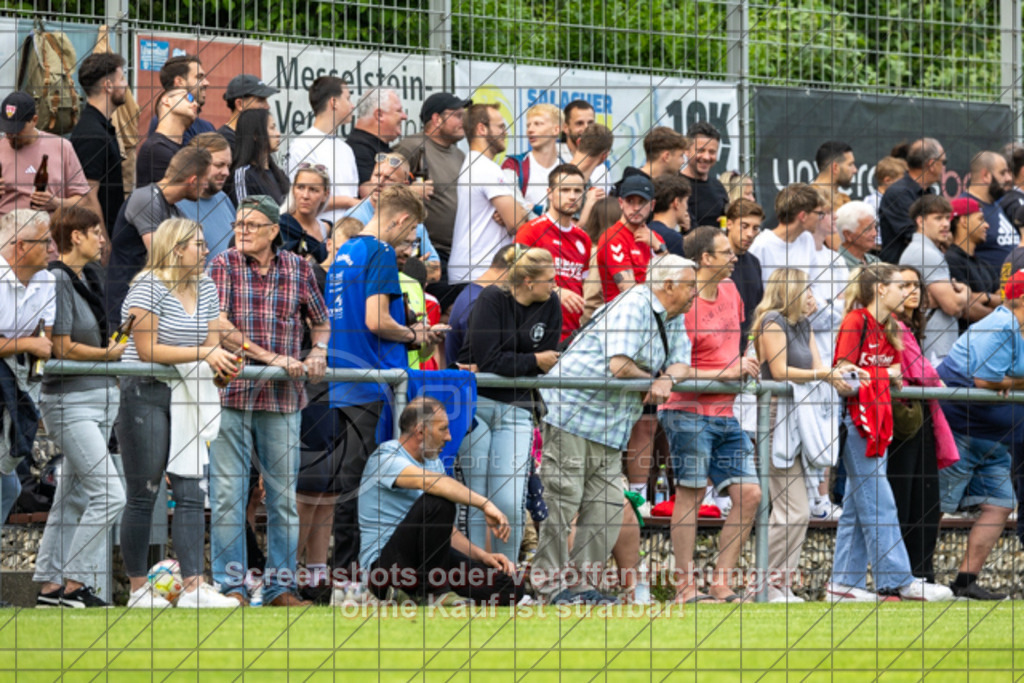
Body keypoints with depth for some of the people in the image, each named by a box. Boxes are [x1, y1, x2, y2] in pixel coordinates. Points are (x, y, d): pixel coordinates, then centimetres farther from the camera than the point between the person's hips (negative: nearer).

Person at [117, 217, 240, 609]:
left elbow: (213, 343, 13)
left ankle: (194, 588, -5)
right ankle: (138, 591, 6)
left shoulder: (206, 289, 12)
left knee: (190, 492, -2)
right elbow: (147, 350, -16)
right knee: (143, 496, -1)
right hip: (144, 396, -7)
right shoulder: (149, 288, -10)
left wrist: (223, 359, -11)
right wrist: (203, 353, -18)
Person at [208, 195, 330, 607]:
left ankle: (280, 585, 11)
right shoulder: (222, 266, 0)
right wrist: (272, 358, -17)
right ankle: (230, 585, 3)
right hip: (230, 393, -2)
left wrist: (318, 356, 0)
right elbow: (220, 328, -10)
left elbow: (320, 322, 21)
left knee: (284, 494, 5)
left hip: (282, 398, 2)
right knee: (228, 493, -3)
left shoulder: (298, 270, 8)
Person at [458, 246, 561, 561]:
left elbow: (546, 363, 1)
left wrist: (499, 367, -11)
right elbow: (489, 359, -17)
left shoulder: (550, 306, 5)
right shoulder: (492, 299, -9)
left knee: (509, 504, -10)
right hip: (475, 403, -3)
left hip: (516, 409, 3)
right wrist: (534, 361, -8)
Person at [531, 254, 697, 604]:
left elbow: (681, 364, 12)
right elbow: (619, 366, -24)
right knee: (562, 497, -7)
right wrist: (652, 377, -6)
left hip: (610, 426, 9)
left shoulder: (673, 319, 15)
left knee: (607, 504, 4)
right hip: (573, 410, -9)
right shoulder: (633, 307, -16)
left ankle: (582, 583, 8)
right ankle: (551, 583, -3)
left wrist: (668, 380, -12)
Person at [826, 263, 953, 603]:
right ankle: (897, 581, -8)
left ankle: (844, 584, 10)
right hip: (856, 418, -9)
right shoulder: (855, 322, -11)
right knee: (878, 505, -8)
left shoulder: (889, 330, 16)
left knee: (857, 506, 9)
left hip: (878, 419, 9)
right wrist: (885, 374, -9)